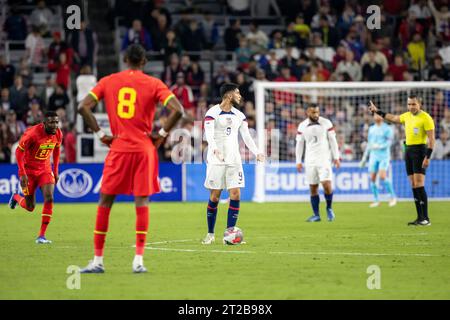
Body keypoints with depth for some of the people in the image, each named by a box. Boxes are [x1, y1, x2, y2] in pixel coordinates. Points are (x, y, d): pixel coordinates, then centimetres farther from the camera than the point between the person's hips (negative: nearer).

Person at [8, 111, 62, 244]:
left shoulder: (58, 134, -7)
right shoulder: (32, 133, -25)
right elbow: (19, 151, -17)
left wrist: (55, 171, 11)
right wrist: (22, 174, -20)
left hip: (45, 169, 4)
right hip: (29, 170, -4)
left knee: (49, 198, -16)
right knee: (30, 207, 3)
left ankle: (42, 235, -11)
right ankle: (16, 197, 41)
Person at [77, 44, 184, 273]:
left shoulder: (108, 82, 5)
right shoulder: (153, 84, 0)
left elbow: (83, 107, -3)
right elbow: (177, 110, -11)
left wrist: (101, 134, 1)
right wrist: (162, 134, -1)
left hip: (118, 149, 1)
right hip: (144, 150, -1)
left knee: (105, 202, 8)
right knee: (141, 202, 3)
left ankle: (97, 261, 7)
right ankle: (138, 260, -4)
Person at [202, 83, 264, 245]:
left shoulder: (239, 116, 12)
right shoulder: (212, 113, -6)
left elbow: (246, 136, 10)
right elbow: (209, 134, -18)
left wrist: (257, 153, -5)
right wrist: (215, 149, -37)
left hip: (234, 161, 5)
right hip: (216, 161, -5)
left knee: (235, 195, -5)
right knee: (214, 197, -1)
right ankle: (210, 234, 11)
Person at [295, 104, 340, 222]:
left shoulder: (326, 123, -2)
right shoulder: (302, 126, 3)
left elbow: (333, 141, 3)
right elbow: (299, 144, 9)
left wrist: (336, 157, -1)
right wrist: (298, 161, 6)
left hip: (324, 158, -2)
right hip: (310, 161, 2)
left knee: (326, 184, -16)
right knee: (313, 188, 3)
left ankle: (329, 208, 7)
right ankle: (316, 215, 10)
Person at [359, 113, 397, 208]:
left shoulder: (387, 128, -2)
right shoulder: (371, 129, 16)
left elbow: (389, 142, -11)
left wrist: (379, 146, -28)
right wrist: (364, 158, 20)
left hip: (384, 156, -5)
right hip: (373, 156, 5)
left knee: (382, 176, -18)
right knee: (372, 178, -3)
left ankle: (393, 197, -4)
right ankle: (376, 200, 7)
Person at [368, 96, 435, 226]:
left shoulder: (425, 118, -11)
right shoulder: (407, 116, 12)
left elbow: (431, 138, -14)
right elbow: (393, 118, 32)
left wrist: (427, 157, -20)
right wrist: (377, 111, 35)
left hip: (419, 151, -8)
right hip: (408, 150, 8)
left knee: (419, 184, -14)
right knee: (413, 185, 6)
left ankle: (426, 218, -14)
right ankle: (420, 217, 8)